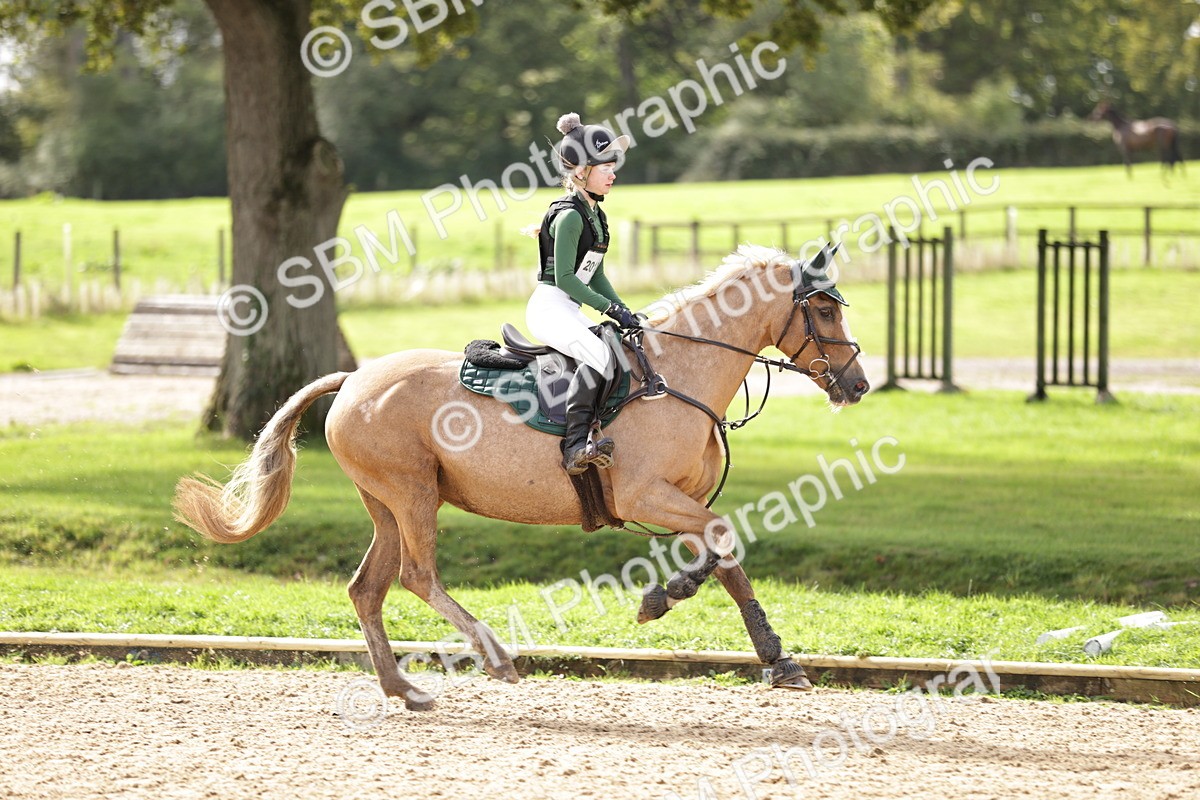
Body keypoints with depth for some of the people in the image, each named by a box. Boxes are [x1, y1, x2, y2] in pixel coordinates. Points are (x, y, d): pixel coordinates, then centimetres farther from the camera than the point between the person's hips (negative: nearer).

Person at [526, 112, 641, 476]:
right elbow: (564, 278, -19)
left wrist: (623, 310, 6)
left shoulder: (595, 214, 14)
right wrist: (610, 308, -20)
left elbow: (596, 274, 19)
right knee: (600, 354, -31)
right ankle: (575, 447, -37)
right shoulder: (570, 215, -15)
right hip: (549, 307, -10)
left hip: (570, 311, 10)